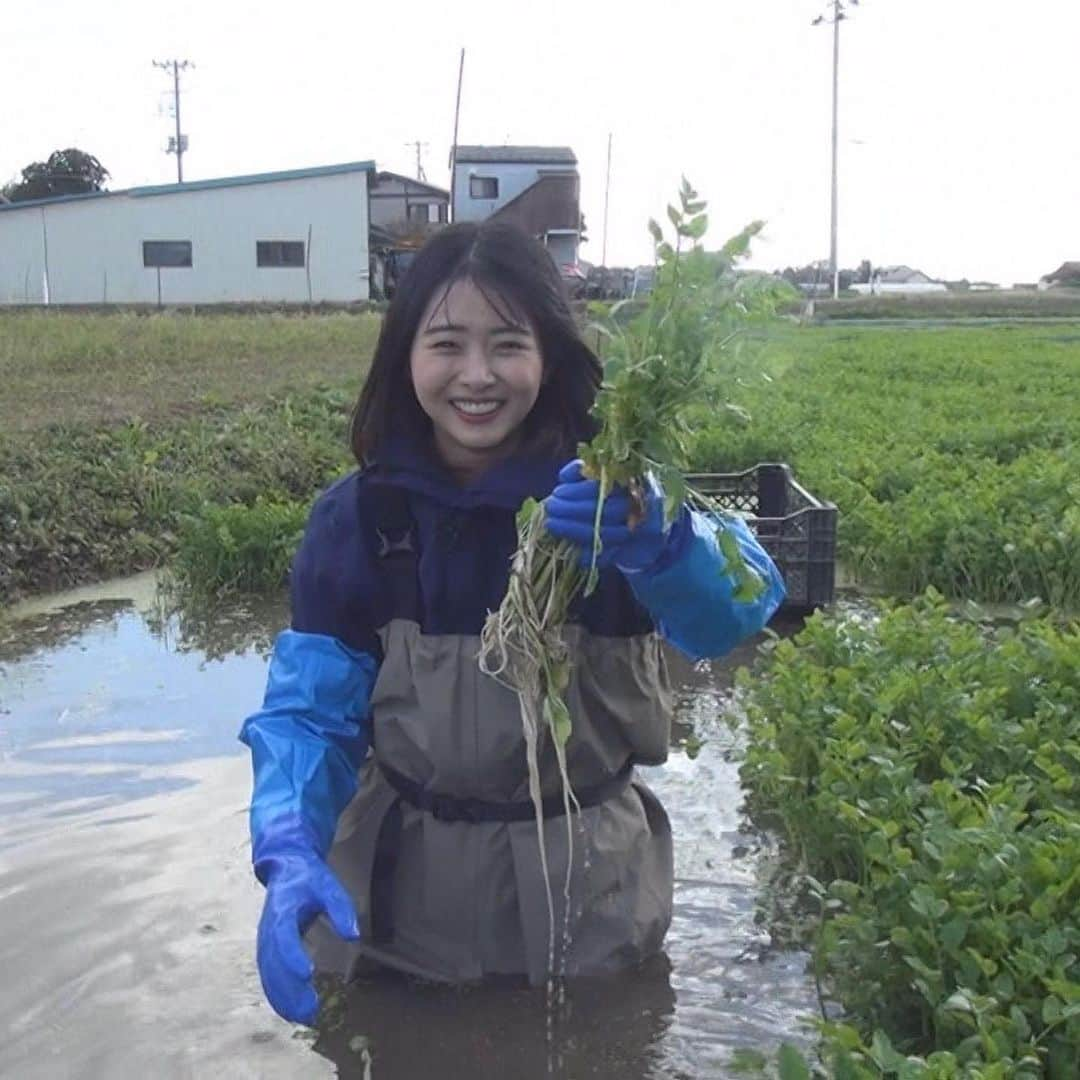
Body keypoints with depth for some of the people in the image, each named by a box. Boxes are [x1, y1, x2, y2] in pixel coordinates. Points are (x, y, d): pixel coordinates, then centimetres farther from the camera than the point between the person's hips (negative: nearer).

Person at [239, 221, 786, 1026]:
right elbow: (309, 709, -8)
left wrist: (657, 542, -54)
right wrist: (291, 854, -26)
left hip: (584, 883, -1)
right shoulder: (359, 515, -7)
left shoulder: (607, 495, -13)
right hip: (403, 882, 2)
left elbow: (737, 606, -32)